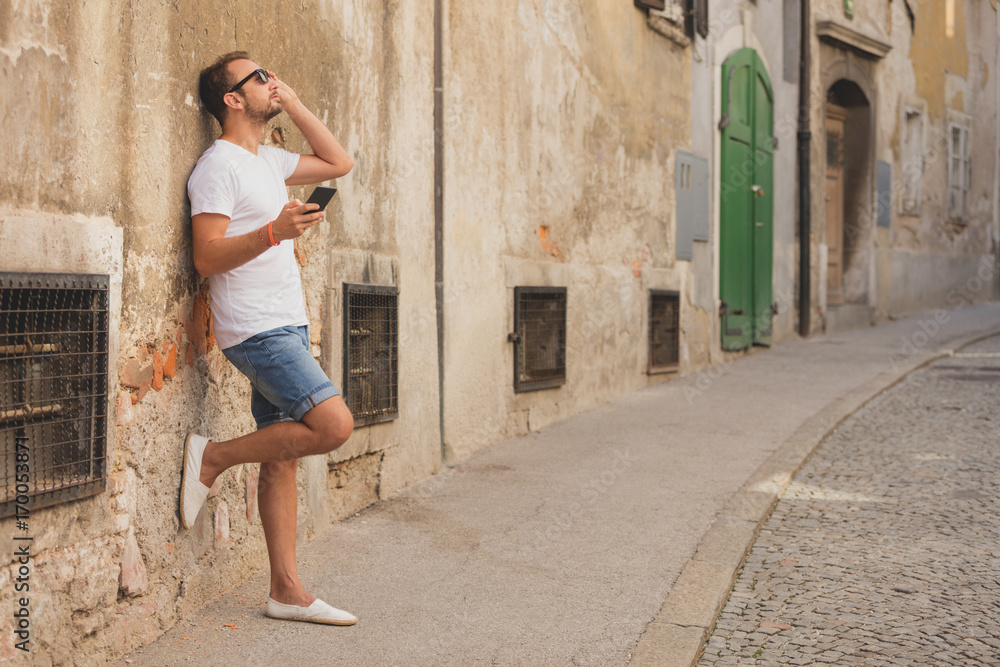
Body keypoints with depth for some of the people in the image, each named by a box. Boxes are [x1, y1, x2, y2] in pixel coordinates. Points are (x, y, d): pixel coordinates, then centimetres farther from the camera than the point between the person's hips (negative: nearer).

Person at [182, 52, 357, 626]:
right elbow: (207, 257, -15)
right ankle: (212, 458, -3)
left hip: (287, 328, 9)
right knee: (334, 424, -19)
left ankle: (287, 591, 10)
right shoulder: (219, 165, -8)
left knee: (284, 457, 6)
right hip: (256, 330, -9)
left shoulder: (269, 162, 18)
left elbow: (340, 163, 25)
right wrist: (274, 232, -29)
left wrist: (294, 104, 18)